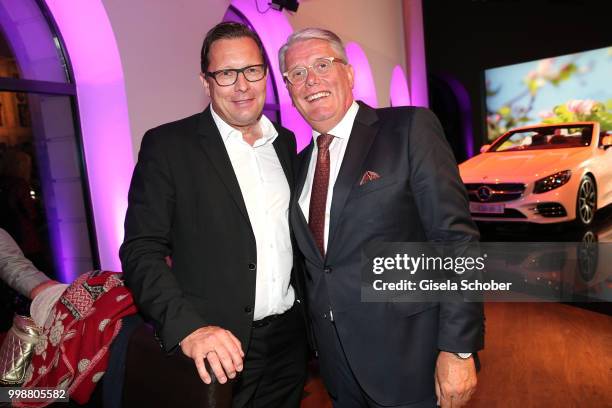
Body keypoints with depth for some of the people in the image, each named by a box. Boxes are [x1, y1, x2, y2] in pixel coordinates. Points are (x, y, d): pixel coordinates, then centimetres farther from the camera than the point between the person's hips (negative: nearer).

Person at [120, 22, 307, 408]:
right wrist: (188, 328, -25)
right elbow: (142, 250, -12)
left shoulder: (287, 143, 7)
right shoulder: (167, 145, -8)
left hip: (290, 341, 5)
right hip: (219, 351, -4)